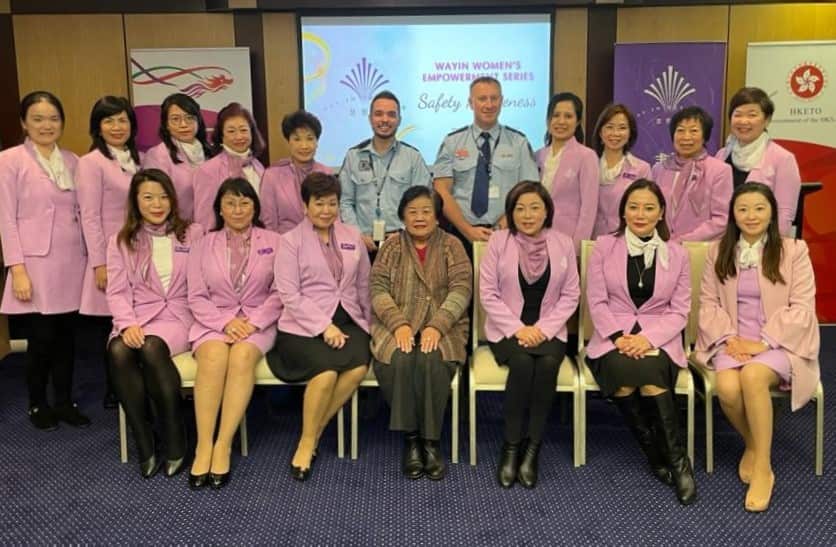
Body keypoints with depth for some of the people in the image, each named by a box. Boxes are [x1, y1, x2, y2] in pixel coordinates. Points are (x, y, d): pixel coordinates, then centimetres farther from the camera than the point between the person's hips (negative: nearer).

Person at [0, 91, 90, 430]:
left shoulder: (72, 161, 10)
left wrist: (90, 258, 10)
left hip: (71, 263, 4)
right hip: (36, 264, -4)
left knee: (65, 336, 9)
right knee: (41, 339, 1)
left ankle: (64, 401, 23)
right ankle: (37, 405, 21)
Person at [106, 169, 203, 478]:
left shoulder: (193, 234, 9)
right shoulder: (121, 241, 13)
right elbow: (117, 291, 4)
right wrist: (128, 324, -15)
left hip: (178, 317, -2)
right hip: (136, 319, 2)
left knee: (152, 348, -35)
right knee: (118, 351, -32)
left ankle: (175, 439, -21)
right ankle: (144, 445, -22)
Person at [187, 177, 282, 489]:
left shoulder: (273, 242, 8)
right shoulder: (204, 245, 12)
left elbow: (279, 293, 3)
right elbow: (197, 297, 5)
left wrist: (254, 322, -12)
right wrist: (226, 322, -12)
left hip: (258, 322, -1)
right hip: (214, 321, 1)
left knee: (242, 356, -34)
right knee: (213, 357, -33)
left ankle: (223, 446, -28)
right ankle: (203, 446, -26)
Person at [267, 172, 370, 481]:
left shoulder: (353, 237, 15)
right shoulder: (291, 241, 3)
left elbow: (363, 285, 19)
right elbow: (289, 295, -6)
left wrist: (366, 323, 7)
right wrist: (324, 327, -16)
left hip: (347, 320, 4)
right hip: (304, 325, -4)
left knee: (359, 366, -27)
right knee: (326, 370, -31)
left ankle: (315, 432, -8)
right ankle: (307, 441, -8)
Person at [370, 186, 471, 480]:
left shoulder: (451, 246, 8)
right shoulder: (391, 246, 12)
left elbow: (461, 290, -3)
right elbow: (378, 290, 2)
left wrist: (436, 326, -19)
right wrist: (399, 324, -16)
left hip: (441, 327, -1)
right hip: (397, 326, 1)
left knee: (432, 360, -32)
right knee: (399, 360, -31)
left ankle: (430, 441, -17)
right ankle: (409, 438, -15)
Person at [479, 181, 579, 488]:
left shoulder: (563, 244, 5)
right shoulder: (498, 241, 0)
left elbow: (570, 296, 3)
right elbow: (488, 293, -3)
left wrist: (542, 328, -11)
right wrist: (517, 328, -14)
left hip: (548, 330, 1)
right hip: (507, 329, -1)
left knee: (548, 364, -30)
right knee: (522, 363, -32)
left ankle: (531, 451, -21)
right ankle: (510, 447, -17)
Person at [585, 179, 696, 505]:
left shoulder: (677, 254, 8)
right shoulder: (604, 247, 6)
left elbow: (679, 310, 3)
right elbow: (597, 302, 1)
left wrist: (649, 338, -15)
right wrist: (618, 336, -15)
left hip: (658, 340, 0)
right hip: (613, 338, 0)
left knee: (648, 376, -33)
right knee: (624, 371, -33)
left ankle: (674, 459, -18)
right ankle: (656, 452, -13)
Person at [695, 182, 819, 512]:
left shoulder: (794, 251, 2)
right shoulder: (718, 252, 11)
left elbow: (802, 307, -4)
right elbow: (709, 303, 8)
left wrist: (764, 341, -15)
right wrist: (729, 338, -10)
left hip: (779, 342, -2)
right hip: (732, 342, 3)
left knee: (753, 376, -35)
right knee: (727, 387, -29)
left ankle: (764, 467, -20)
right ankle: (751, 445, 2)